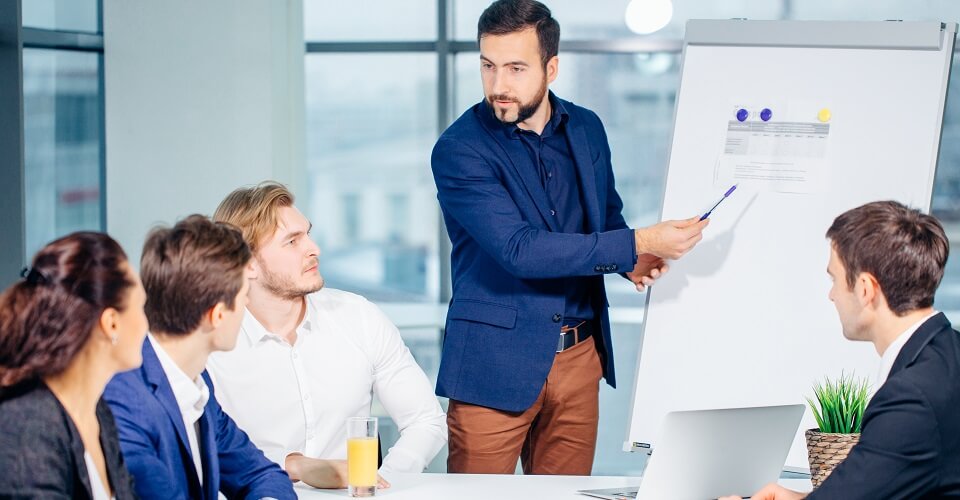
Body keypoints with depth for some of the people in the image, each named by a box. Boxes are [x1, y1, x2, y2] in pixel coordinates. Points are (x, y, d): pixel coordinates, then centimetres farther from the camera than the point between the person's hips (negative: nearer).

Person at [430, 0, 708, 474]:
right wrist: (639, 243, -23)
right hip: (496, 362, -5)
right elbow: (520, 249, -22)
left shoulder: (586, 129, 6)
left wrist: (631, 260, -2)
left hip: (579, 357, 5)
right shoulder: (460, 151, -12)